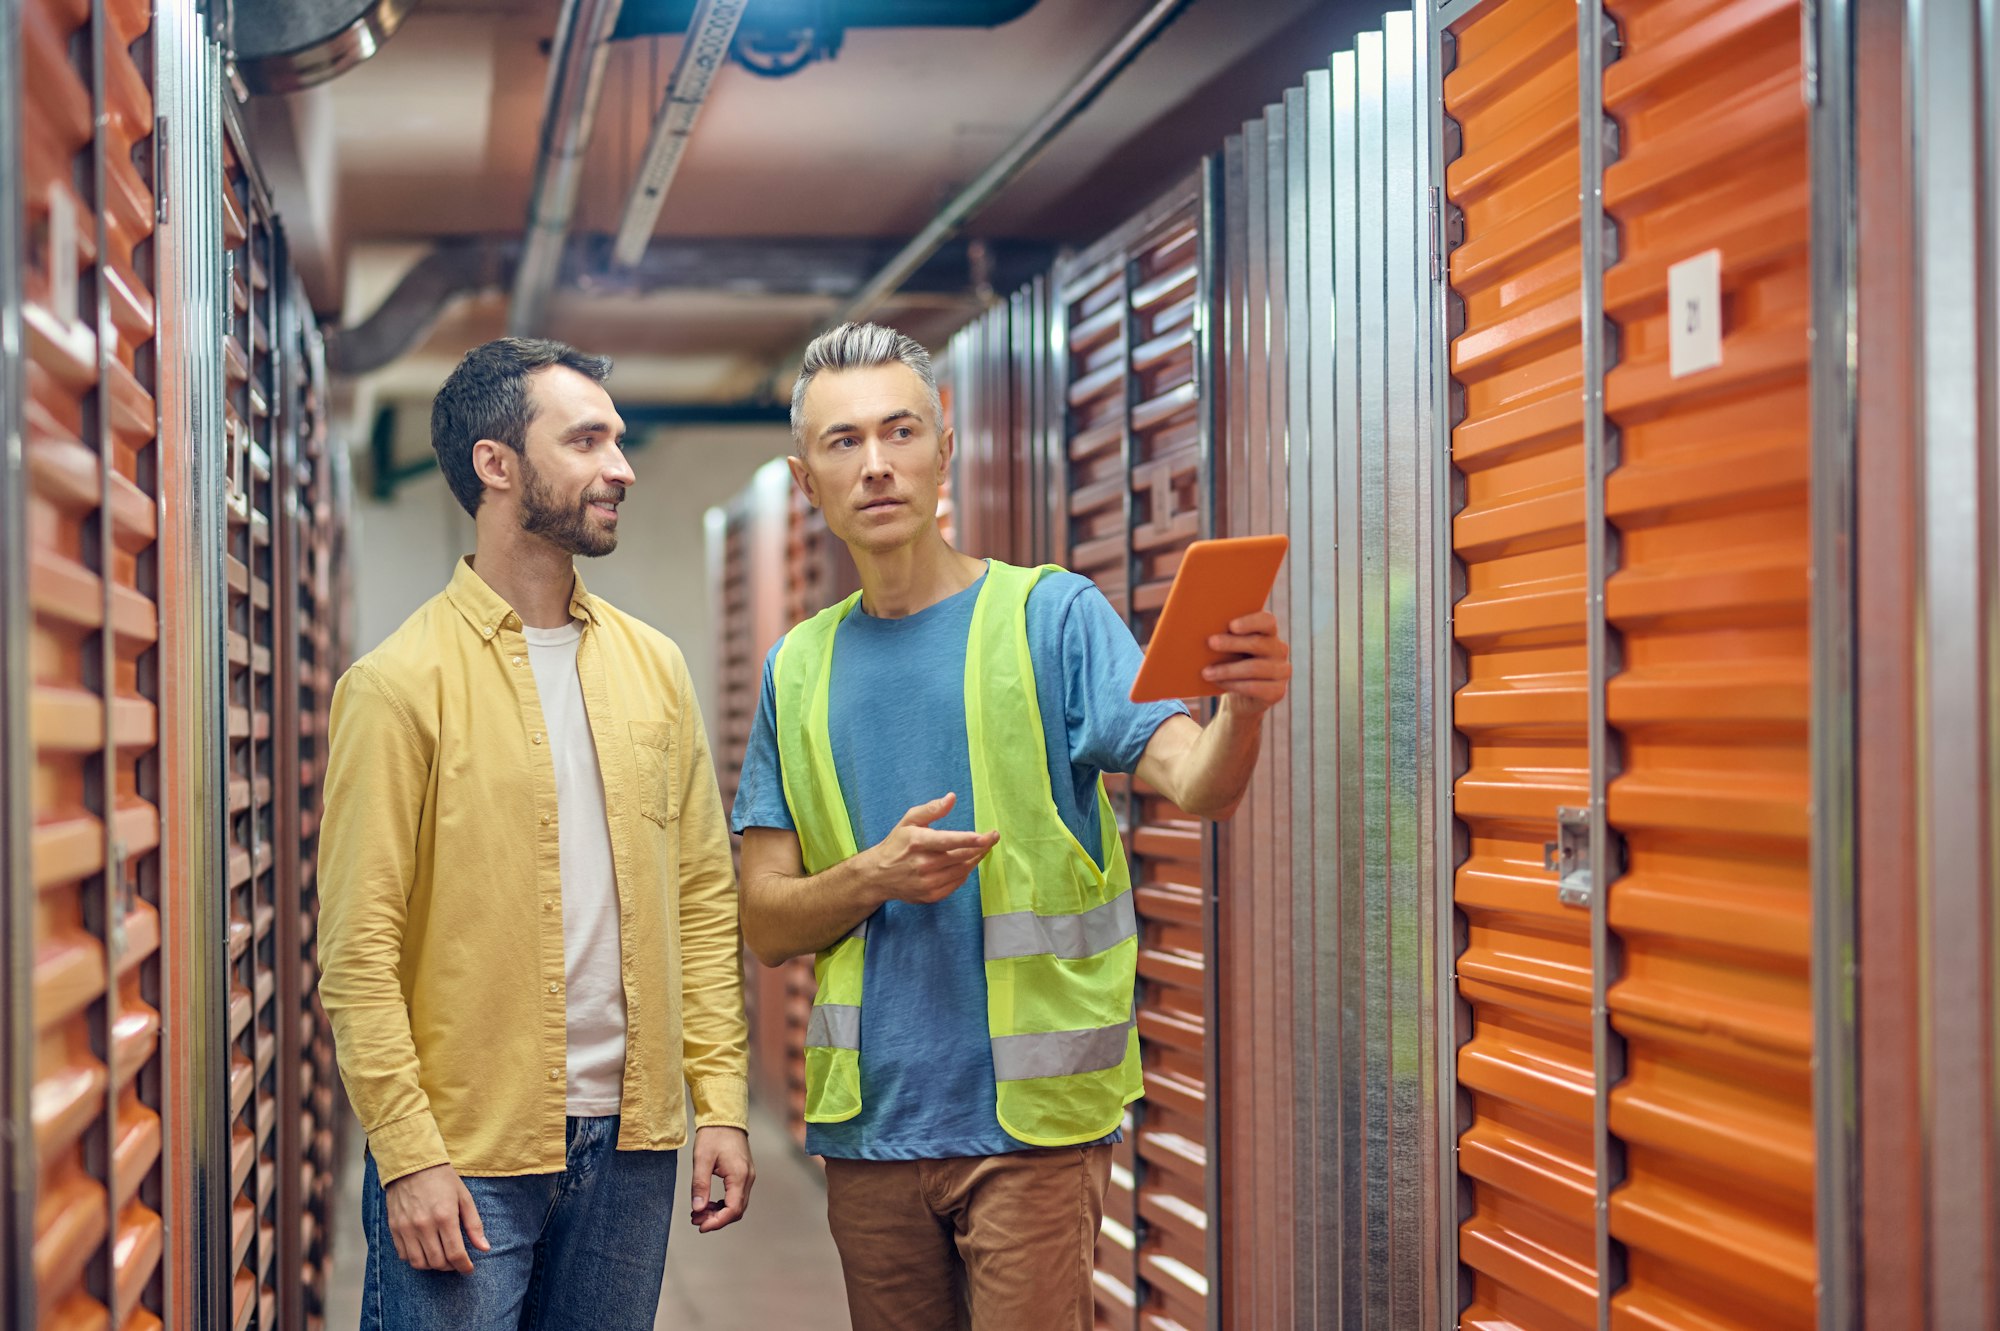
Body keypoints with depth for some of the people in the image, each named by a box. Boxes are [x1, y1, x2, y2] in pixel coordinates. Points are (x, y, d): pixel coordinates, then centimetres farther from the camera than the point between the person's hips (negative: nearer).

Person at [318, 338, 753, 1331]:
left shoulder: (651, 666, 9)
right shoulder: (401, 684, -7)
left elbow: (703, 893, 10)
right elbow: (359, 945, -10)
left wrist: (722, 1099, 3)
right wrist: (409, 1156, -15)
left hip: (629, 1140, 5)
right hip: (466, 1149, -5)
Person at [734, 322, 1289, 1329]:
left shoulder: (1051, 615, -2)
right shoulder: (799, 670, 9)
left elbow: (1195, 784, -15)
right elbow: (766, 924, 7)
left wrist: (1244, 708, -37)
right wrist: (876, 876, -13)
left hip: (1031, 1116, -4)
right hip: (867, 1120, 4)